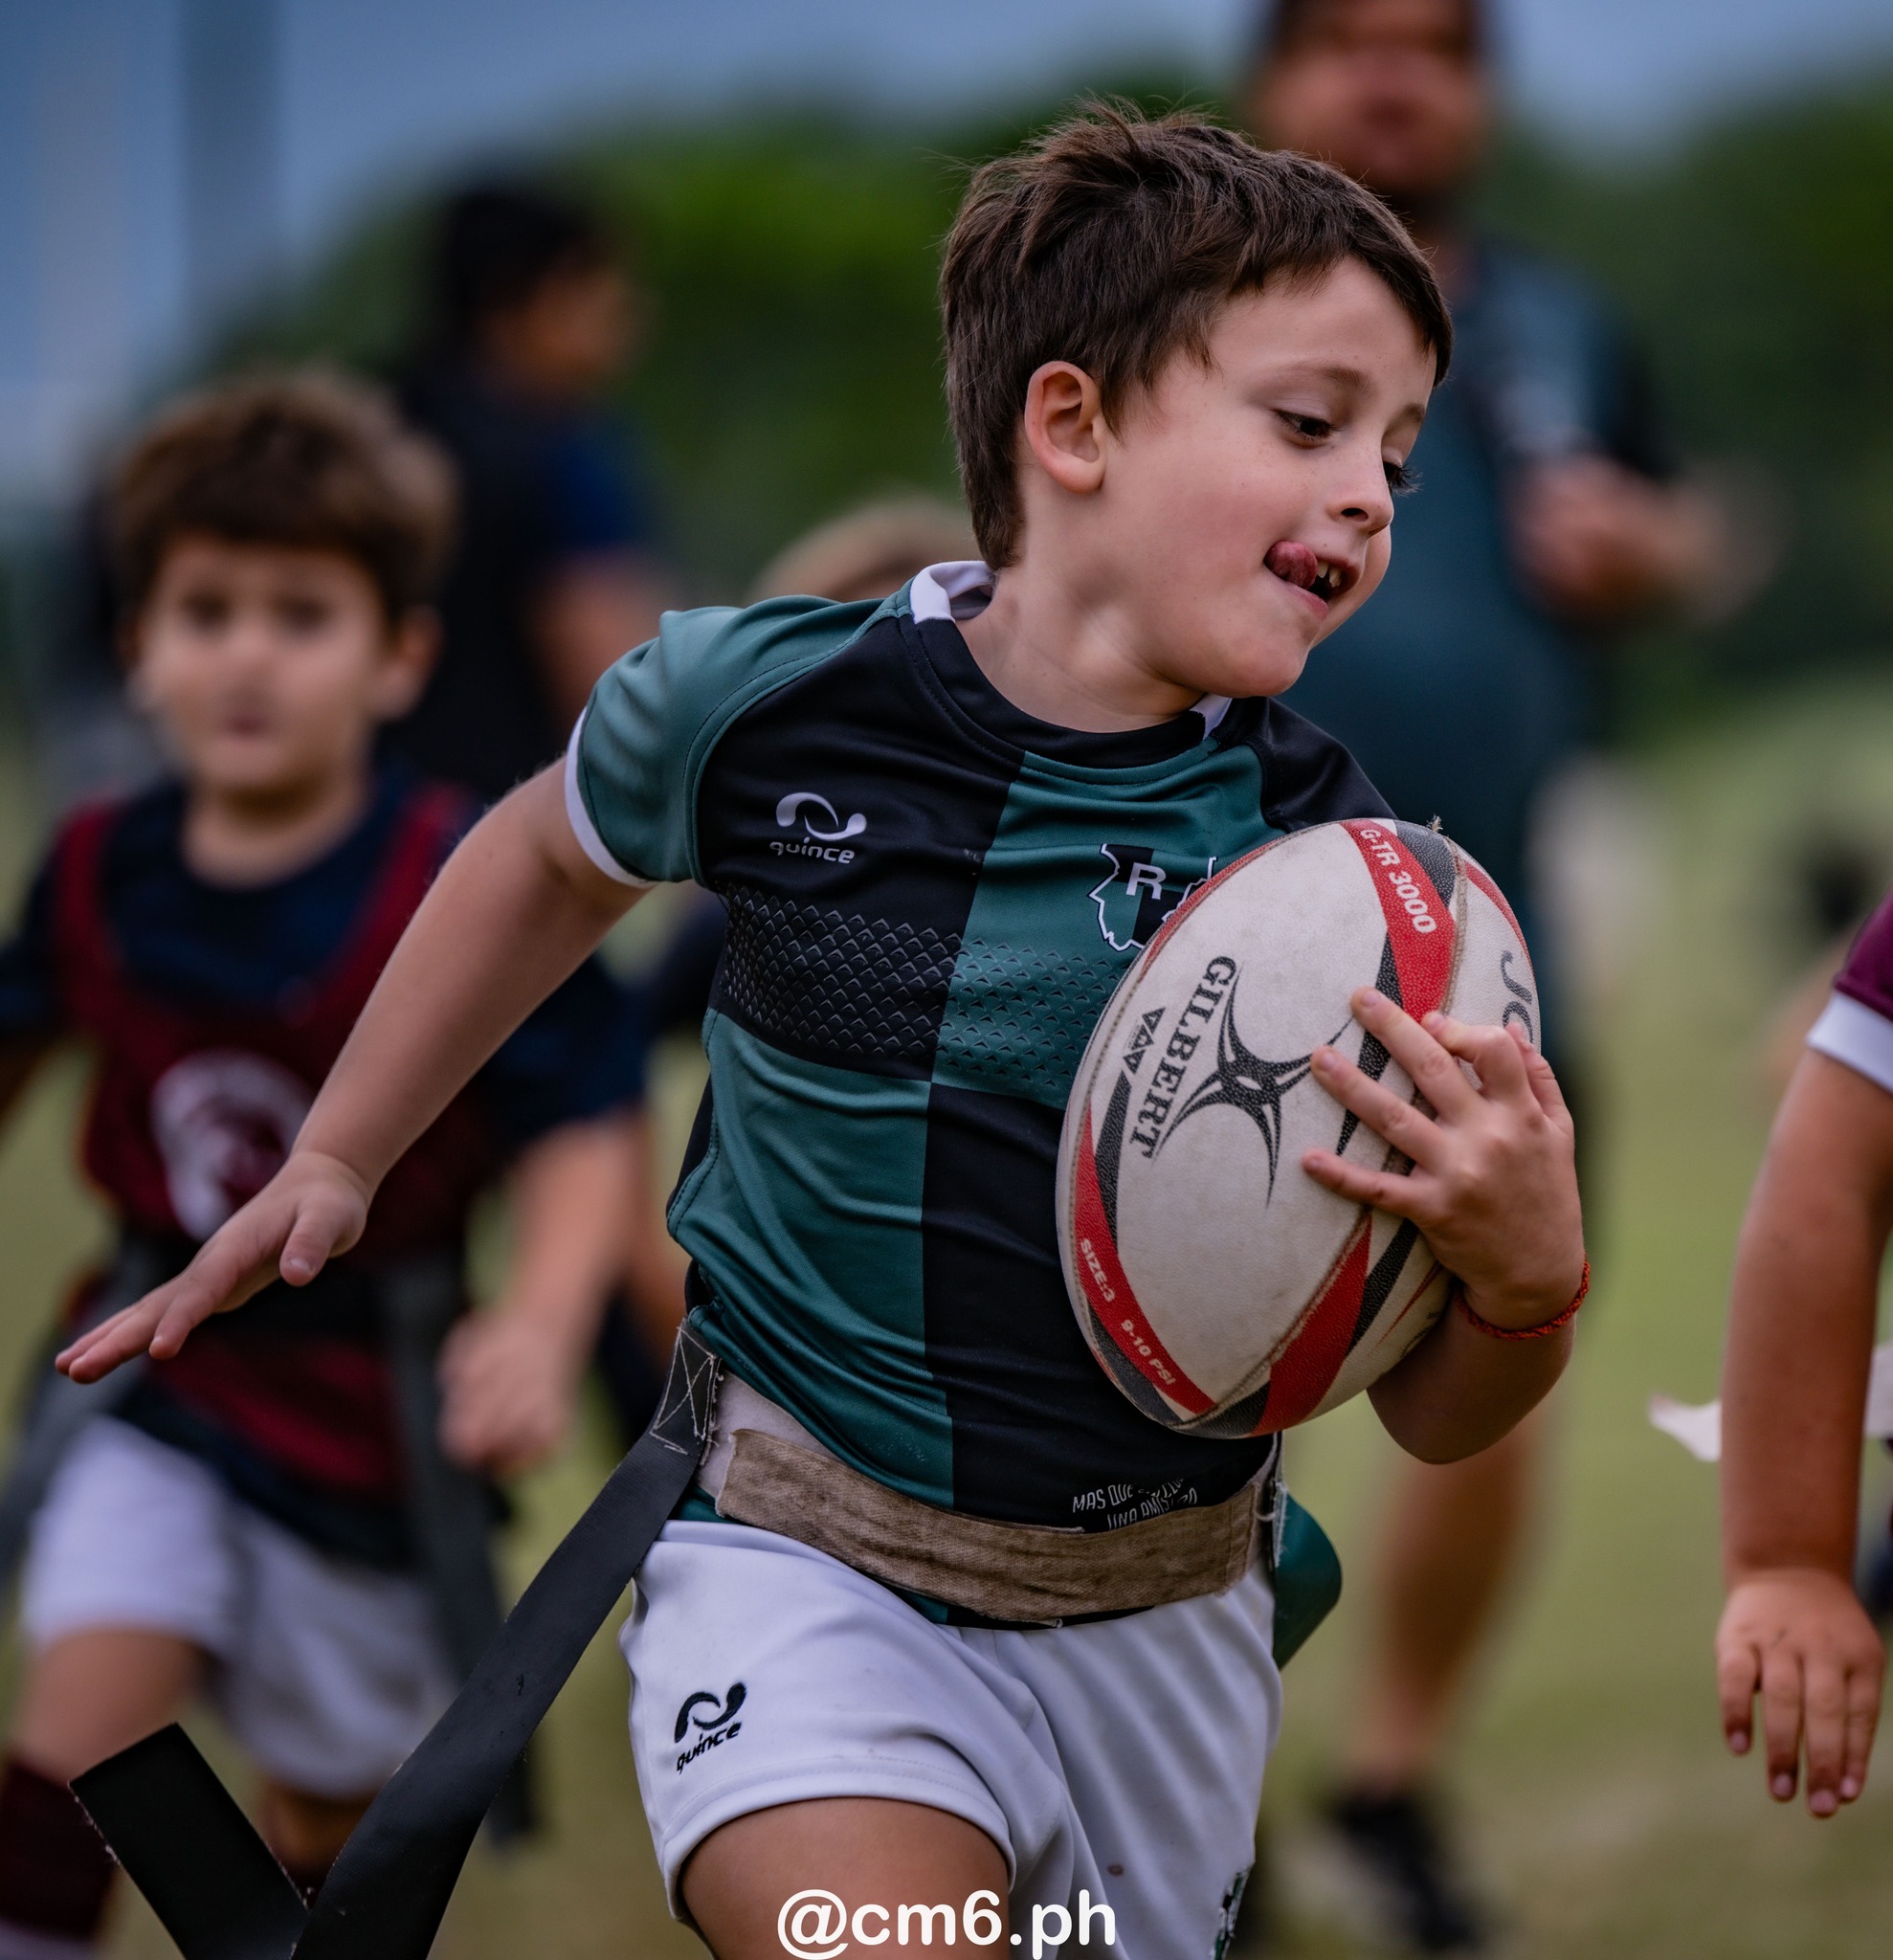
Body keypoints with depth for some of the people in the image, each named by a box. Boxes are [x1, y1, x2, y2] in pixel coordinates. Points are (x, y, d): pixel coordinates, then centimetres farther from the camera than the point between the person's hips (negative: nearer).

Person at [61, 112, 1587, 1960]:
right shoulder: (760, 703, -11)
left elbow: (1430, 1411, -5)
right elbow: (551, 858, 16)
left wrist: (1527, 1277, -27)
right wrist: (334, 1159, 20)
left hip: (1159, 1619, 3)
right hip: (807, 1574, -3)